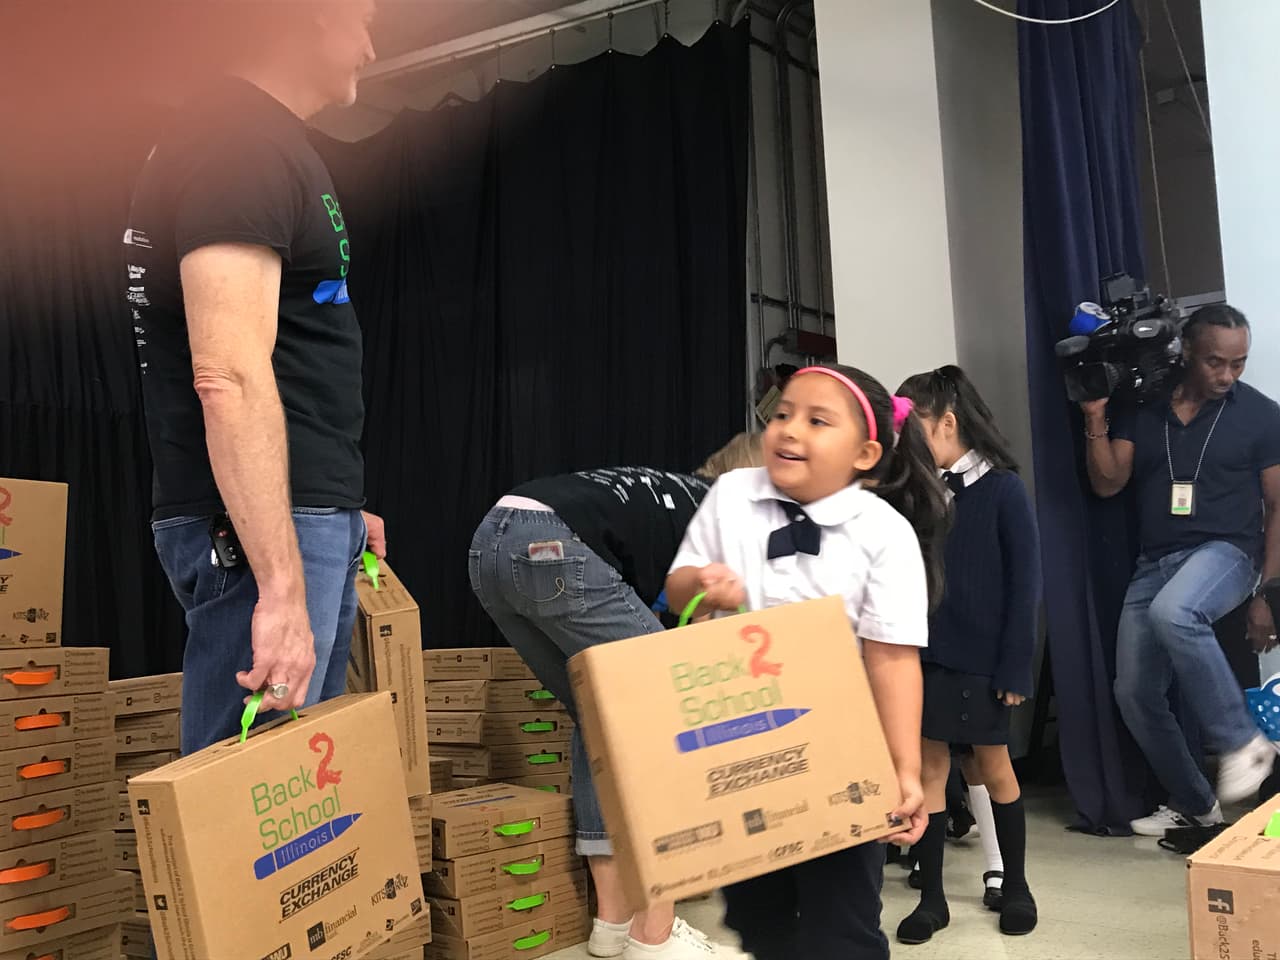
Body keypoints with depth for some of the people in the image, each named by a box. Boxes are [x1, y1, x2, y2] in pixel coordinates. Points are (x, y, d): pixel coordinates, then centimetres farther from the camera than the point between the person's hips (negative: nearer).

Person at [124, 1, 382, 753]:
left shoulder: (266, 142, 18)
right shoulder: (239, 142, -14)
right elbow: (229, 378, -25)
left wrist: (338, 508, 24)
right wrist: (282, 585, -28)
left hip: (306, 514, 10)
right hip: (260, 527, -10)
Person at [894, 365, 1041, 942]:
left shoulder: (1002, 489, -8)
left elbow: (1024, 582, -8)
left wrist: (1015, 667, -10)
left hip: (981, 659, -3)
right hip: (925, 655, 3)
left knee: (993, 768, 11)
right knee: (928, 769, 7)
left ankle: (1014, 885, 30)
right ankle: (931, 897, 18)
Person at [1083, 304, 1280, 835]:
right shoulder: (1141, 408, 4)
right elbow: (1107, 484, 2)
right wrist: (1095, 419, -11)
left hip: (1224, 552, -4)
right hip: (1154, 562, 5)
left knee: (1173, 613, -38)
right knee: (1135, 693, 2)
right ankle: (1194, 804, 23)